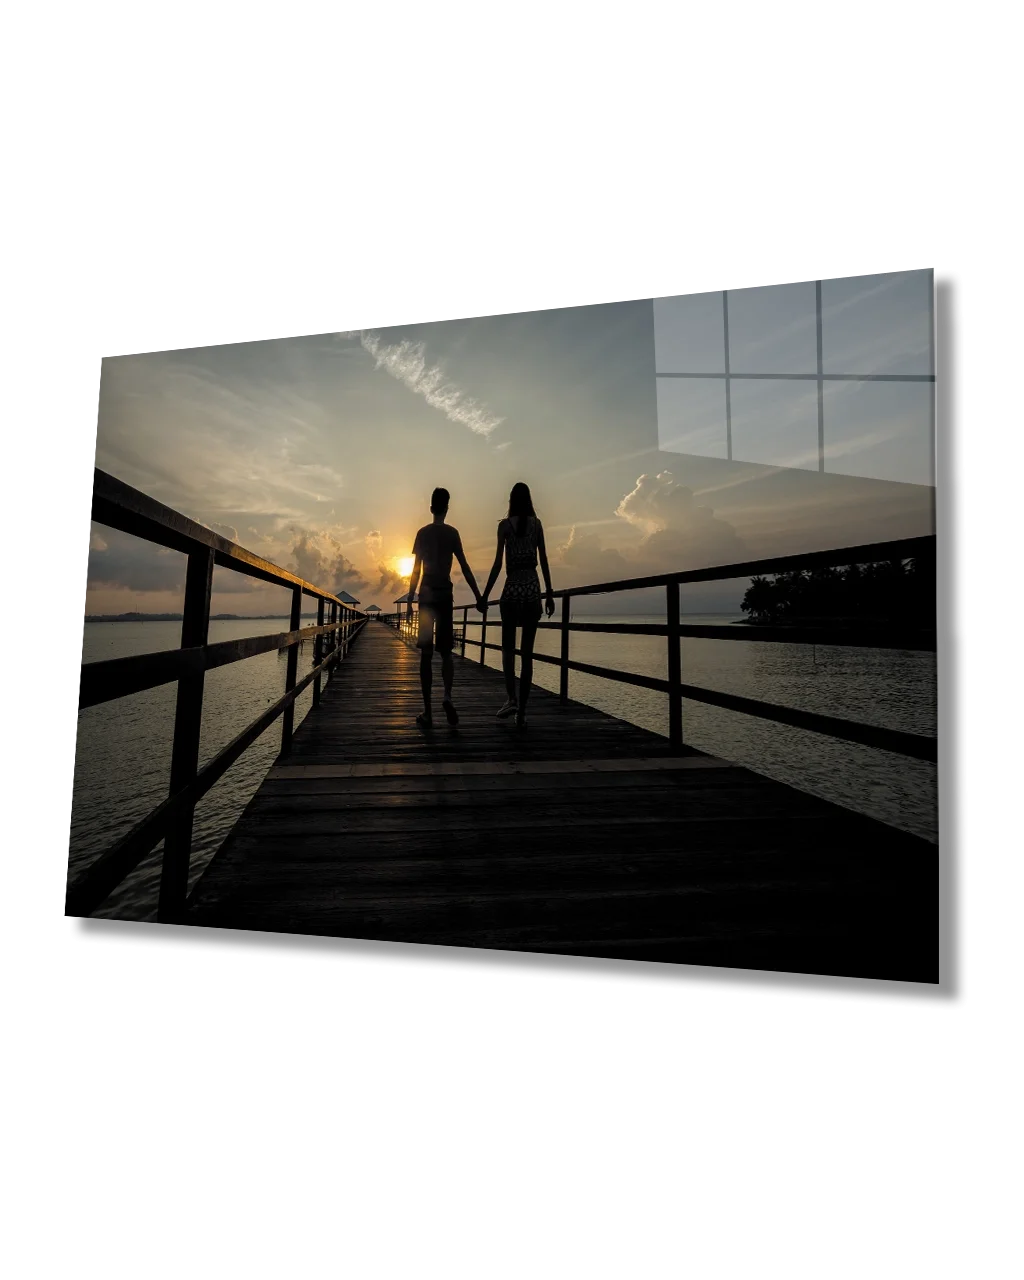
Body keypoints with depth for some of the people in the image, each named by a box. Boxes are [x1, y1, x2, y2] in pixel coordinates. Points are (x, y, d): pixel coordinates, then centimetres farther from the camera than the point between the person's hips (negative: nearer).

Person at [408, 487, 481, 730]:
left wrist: (410, 599, 5)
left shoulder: (422, 533, 3)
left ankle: (427, 711, -2)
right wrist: (478, 596, -1)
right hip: (445, 596, 0)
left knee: (426, 654, 0)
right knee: (445, 651, 10)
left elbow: (416, 569, 1)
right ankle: (447, 696, -15)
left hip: (426, 596, 0)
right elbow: (464, 567, -4)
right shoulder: (452, 533, 1)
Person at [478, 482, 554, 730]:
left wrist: (484, 595, 0)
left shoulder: (505, 524, 0)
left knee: (508, 647, 10)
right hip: (533, 587, 2)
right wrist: (549, 594, 11)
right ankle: (522, 710, 4)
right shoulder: (536, 524, 6)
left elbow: (498, 563, -5)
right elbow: (544, 561, 5)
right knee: (527, 651, 4)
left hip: (512, 587, -2)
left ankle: (511, 698, -10)